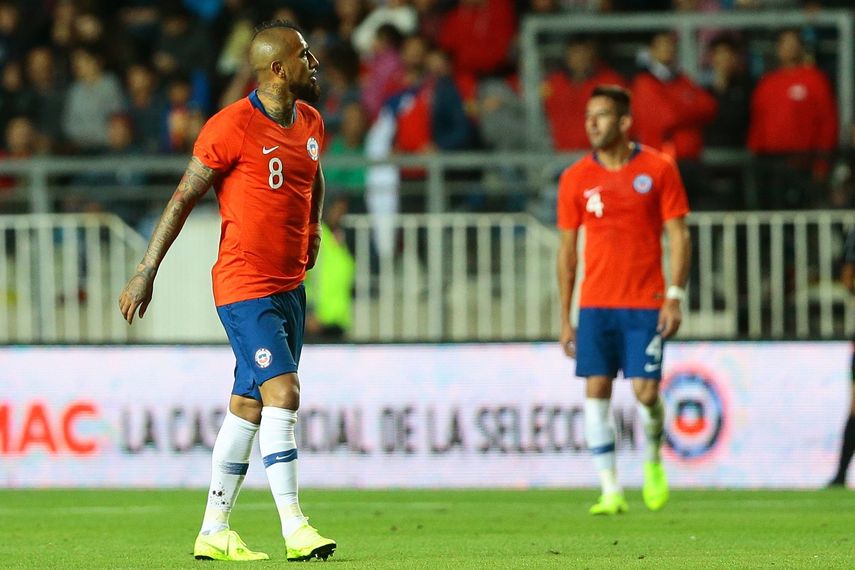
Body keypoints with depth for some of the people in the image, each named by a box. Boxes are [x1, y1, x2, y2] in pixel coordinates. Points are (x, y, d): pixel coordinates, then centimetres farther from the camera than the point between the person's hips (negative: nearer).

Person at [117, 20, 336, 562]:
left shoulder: (310, 124, 9)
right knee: (283, 392, -17)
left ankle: (214, 531, 15)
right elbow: (184, 198, -8)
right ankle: (295, 529, -17)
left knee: (249, 406, 10)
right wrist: (147, 271, -7)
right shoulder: (231, 127, -13)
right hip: (244, 287, -8)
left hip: (290, 287, 8)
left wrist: (313, 226, 24)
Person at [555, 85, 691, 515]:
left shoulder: (658, 169, -1)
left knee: (645, 391, -8)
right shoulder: (575, 178, 5)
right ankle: (611, 492, 0)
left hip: (645, 303, -2)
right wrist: (565, 318, 7)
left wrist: (674, 297, -9)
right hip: (595, 304, 2)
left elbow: (678, 235, 1)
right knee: (596, 393, -5)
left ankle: (653, 462, 23)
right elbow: (567, 248, 10)